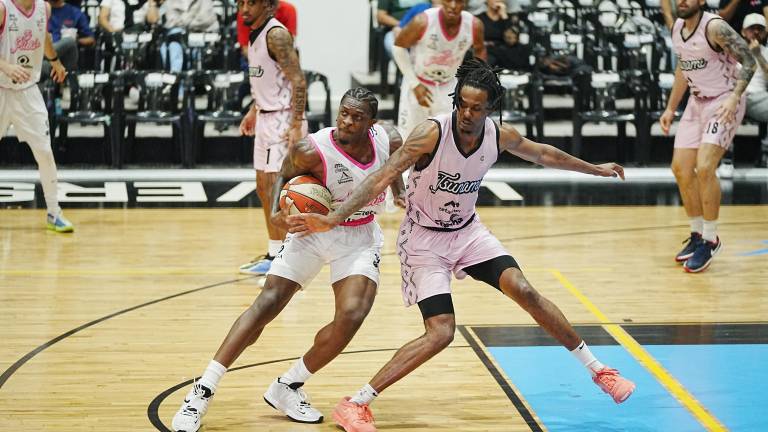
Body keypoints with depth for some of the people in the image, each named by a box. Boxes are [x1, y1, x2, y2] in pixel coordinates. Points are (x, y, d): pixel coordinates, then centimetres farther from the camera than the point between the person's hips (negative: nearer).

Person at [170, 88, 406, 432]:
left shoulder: (390, 141, -15)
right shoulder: (312, 150, -26)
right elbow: (286, 174, -4)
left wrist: (400, 193, 3)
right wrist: (277, 212, -19)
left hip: (360, 238, 3)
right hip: (314, 230, -2)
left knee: (351, 316, -18)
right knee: (267, 304, -12)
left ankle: (287, 389, 2)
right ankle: (202, 392, -8)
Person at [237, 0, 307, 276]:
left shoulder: (276, 34, -17)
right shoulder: (256, 34, 12)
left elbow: (298, 81, -21)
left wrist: (296, 125, -25)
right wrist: (253, 111, 21)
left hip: (282, 120, -10)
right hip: (265, 118, 10)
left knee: (275, 189, -9)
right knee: (263, 189, 13)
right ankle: (275, 253, 21)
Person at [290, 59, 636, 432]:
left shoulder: (500, 136, -10)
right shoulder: (432, 133, -26)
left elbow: (543, 154, 12)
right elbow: (382, 178, -32)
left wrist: (596, 169, 23)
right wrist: (332, 219, -42)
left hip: (467, 231, 5)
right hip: (424, 239, -5)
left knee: (524, 291, -10)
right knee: (440, 333, -19)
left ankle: (597, 370, 7)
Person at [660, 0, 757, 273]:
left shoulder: (715, 27, -20)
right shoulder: (677, 28, 4)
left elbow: (748, 62, -19)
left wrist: (734, 97, -32)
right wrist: (670, 108, 19)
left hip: (723, 104, -8)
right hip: (697, 102, 8)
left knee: (704, 168, -19)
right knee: (681, 169, 6)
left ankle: (710, 240, -6)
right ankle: (697, 234, 21)